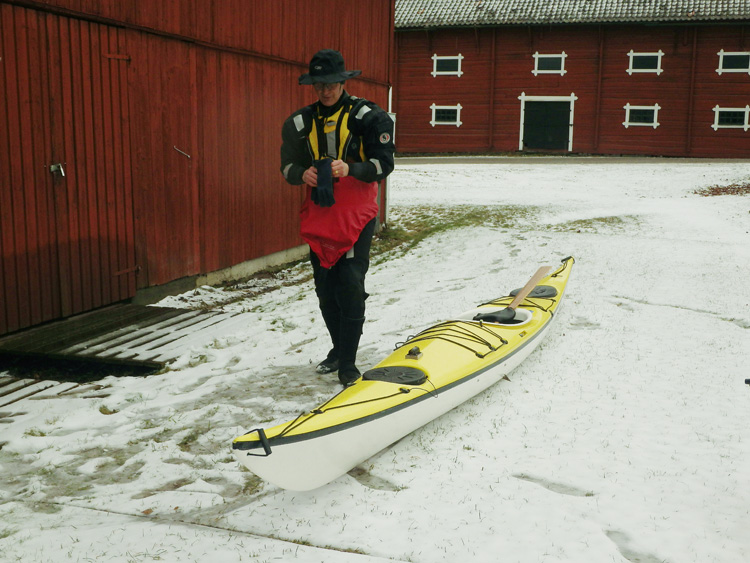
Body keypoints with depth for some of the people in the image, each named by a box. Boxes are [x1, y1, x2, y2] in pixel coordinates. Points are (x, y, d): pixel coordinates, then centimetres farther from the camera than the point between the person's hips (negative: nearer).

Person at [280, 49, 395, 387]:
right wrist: (302, 174, -14)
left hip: (356, 216, -5)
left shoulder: (367, 116, -5)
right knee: (325, 289, 12)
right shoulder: (300, 123, 8)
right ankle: (339, 349, 30)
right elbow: (287, 166, 9)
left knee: (350, 287, -11)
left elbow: (384, 164, -9)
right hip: (318, 217, 5)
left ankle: (348, 365, -3)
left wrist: (350, 169, -27)